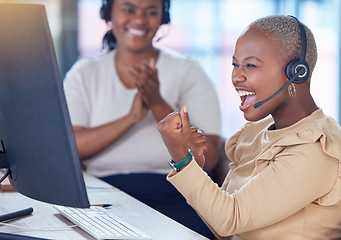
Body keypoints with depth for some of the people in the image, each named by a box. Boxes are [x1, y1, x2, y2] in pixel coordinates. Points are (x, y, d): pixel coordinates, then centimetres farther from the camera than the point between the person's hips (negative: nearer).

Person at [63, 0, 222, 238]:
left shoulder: (188, 72, 7)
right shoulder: (84, 74, 12)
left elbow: (208, 159, -5)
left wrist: (158, 104, -14)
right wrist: (131, 118, -16)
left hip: (172, 199, -2)